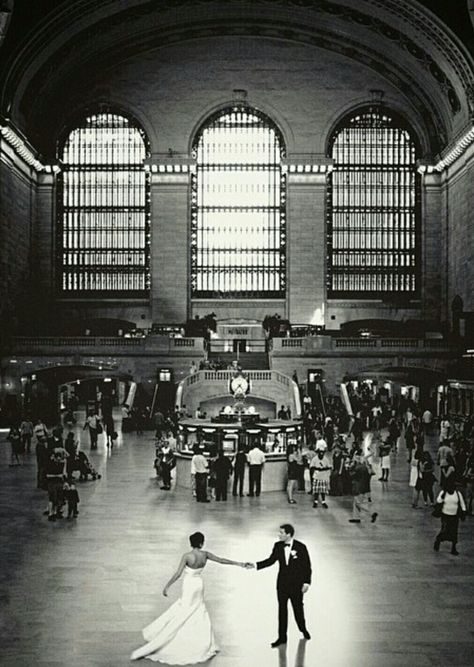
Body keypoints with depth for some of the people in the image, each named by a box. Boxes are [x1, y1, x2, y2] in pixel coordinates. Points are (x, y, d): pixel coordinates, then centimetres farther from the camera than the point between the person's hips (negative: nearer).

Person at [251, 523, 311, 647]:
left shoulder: (300, 547, -14)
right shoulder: (278, 546, -4)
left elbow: (307, 566, -8)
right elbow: (271, 560, 4)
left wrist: (307, 582, -11)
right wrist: (256, 565, -7)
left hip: (297, 584, -3)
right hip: (282, 584, 3)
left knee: (298, 608, 11)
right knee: (282, 610, 7)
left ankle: (303, 629, 38)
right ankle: (282, 637, 15)